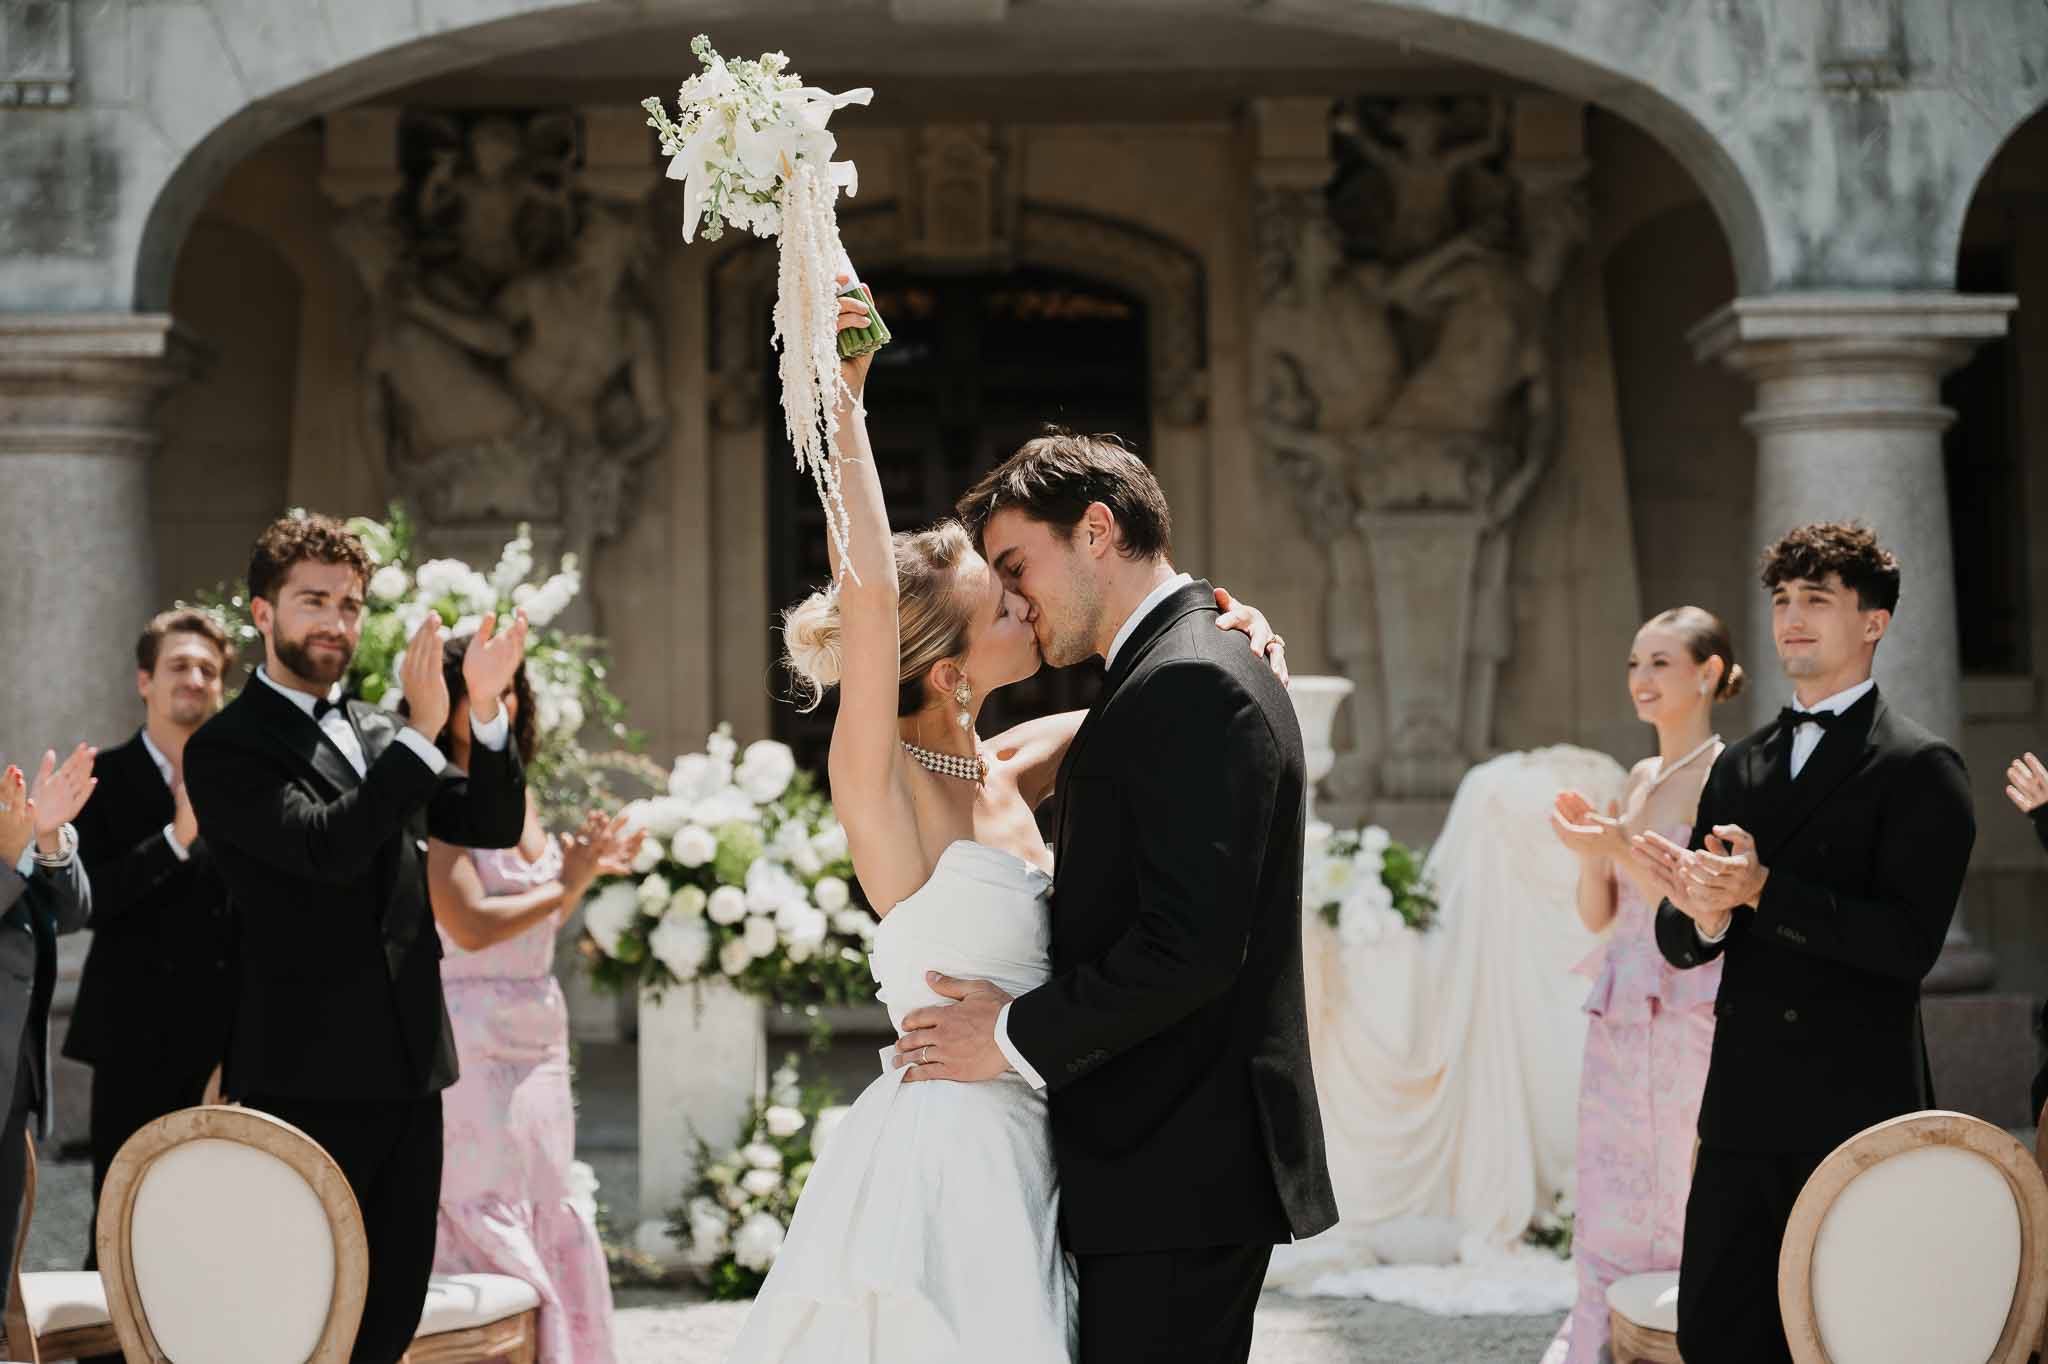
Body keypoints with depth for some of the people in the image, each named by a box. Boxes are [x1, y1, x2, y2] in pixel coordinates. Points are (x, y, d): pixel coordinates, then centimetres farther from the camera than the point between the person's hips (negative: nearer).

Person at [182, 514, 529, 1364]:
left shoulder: (377, 733, 15)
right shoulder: (227, 749, -5)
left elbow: (493, 825, 7)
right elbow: (325, 847, -21)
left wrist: (486, 713, -9)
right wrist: (422, 734, -24)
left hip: (408, 1065, 7)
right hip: (308, 1071, -7)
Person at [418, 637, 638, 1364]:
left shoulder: (517, 794, 12)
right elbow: (470, 924, -22)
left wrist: (590, 870, 6)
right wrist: (565, 884, -11)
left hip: (536, 1040, 8)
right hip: (469, 1038, -8)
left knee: (550, 1224, 12)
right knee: (489, 1229, -5)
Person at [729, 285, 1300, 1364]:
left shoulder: (1002, 771, 9)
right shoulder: (881, 780, -13)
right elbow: (866, 585, -28)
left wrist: (1223, 632, 6)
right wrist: (838, 401, -30)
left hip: (1018, 1150, 8)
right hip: (942, 1144, -8)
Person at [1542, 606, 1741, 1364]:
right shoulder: (1640, 779, 14)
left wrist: (1623, 847, -22)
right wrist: (1589, 850, -4)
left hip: (1690, 1014, -8)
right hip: (1618, 1018, 8)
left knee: (1679, 1228, -3)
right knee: (1605, 1224, 10)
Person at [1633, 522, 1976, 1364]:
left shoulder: (1918, 768, -5)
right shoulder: (1738, 768, 15)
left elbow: (1910, 942, -17)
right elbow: (1679, 944, 13)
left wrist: (1762, 891, -22)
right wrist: (1701, 916, -11)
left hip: (1855, 1114, -6)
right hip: (1743, 1112, 6)